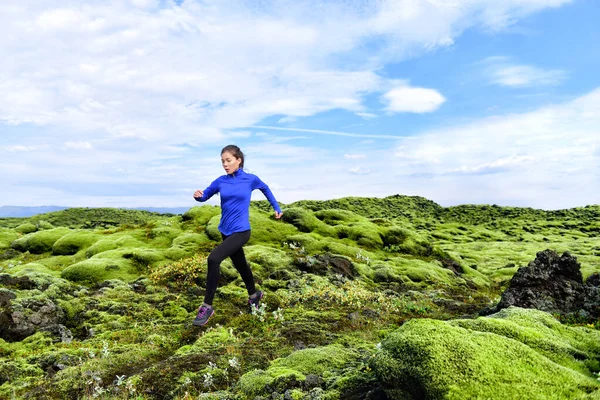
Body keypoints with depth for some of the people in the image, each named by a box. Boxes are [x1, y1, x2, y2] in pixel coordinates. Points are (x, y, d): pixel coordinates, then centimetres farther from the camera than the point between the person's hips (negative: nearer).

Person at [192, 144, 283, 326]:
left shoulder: (251, 179, -8)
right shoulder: (220, 181, -1)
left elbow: (265, 189, 12)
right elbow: (205, 195, 9)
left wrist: (277, 208, 16)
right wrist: (198, 195, -15)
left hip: (241, 231, -5)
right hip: (226, 232, 5)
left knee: (214, 258, -23)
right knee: (240, 265, 21)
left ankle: (207, 306, -12)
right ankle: (254, 295, 48)